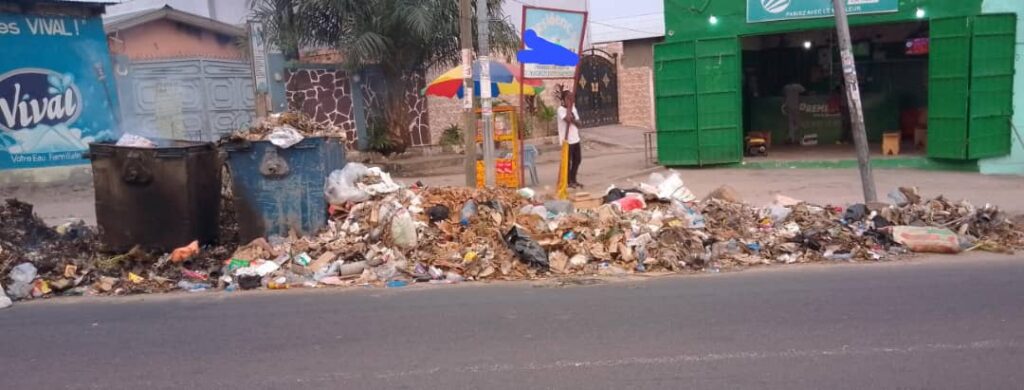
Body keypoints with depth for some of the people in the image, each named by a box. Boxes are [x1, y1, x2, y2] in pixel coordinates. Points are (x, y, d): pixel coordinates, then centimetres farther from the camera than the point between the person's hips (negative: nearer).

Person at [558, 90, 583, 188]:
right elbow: (568, 119, -30)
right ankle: (568, 181, 16)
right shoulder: (561, 109, -13)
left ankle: (573, 179, 29)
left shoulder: (573, 107, 10)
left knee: (577, 159, 15)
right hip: (567, 140, -8)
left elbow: (578, 123, 8)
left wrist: (573, 120, -14)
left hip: (575, 139, 8)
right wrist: (569, 106, -20)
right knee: (568, 161, 2)